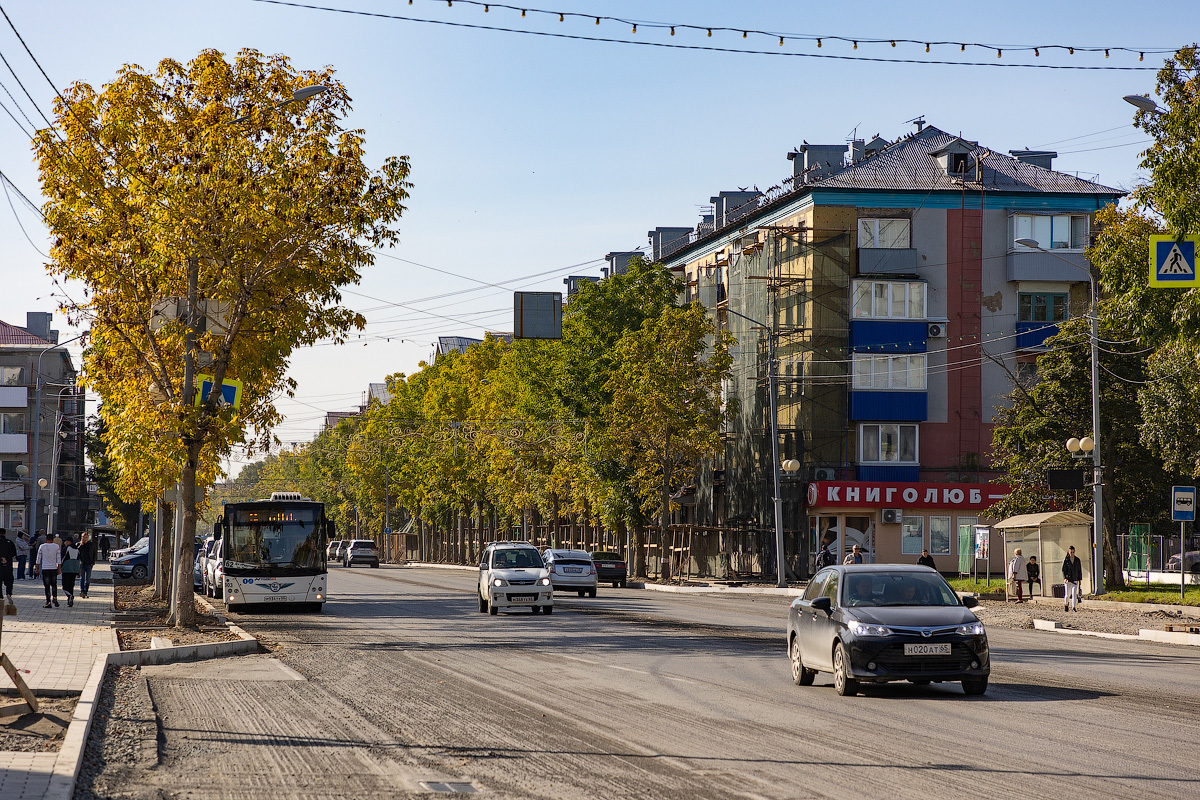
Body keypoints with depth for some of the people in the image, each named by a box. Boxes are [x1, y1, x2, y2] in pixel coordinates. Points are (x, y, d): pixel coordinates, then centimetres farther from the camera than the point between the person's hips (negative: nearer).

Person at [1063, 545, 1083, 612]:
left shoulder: (1077, 560, 5)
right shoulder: (1065, 560, -2)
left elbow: (1079, 570, 11)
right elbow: (1063, 570, -3)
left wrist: (1080, 579, 9)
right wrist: (1064, 578, -16)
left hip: (1075, 580, 1)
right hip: (1068, 580, -1)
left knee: (1074, 593, -11)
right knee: (1067, 594, 2)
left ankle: (1074, 607, -10)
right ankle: (1066, 604, 30)